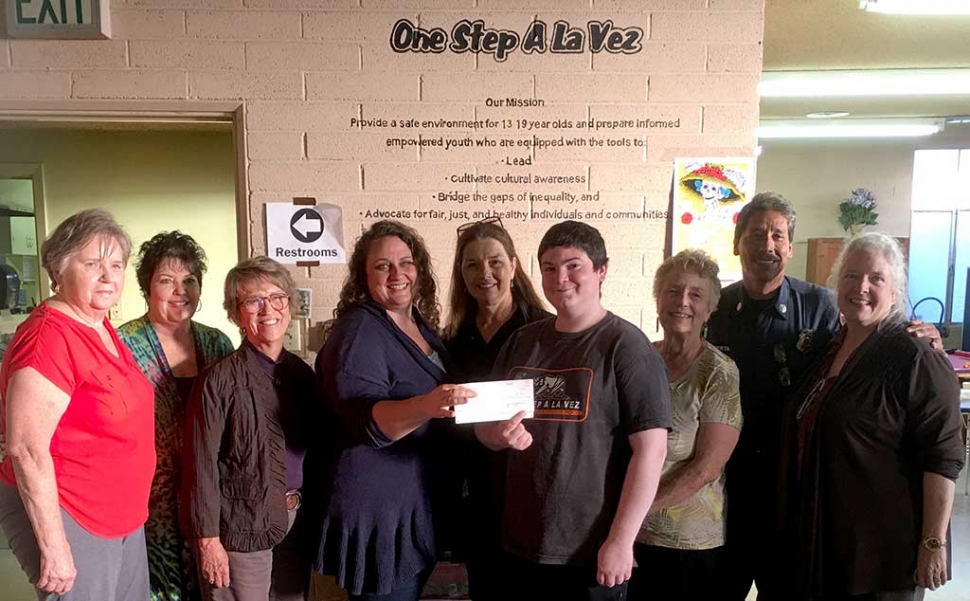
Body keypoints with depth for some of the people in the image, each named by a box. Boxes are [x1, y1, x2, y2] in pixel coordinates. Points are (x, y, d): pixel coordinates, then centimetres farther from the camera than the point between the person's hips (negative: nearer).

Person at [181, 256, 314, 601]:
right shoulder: (220, 379, -13)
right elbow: (201, 463, -13)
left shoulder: (301, 373, 6)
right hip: (241, 526, -6)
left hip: (295, 521, 6)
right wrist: (208, 538, -13)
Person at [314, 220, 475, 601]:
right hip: (378, 515, -8)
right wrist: (426, 406, -43)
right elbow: (366, 419, -28)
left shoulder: (423, 326, 7)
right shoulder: (358, 330, -16)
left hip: (420, 509, 8)